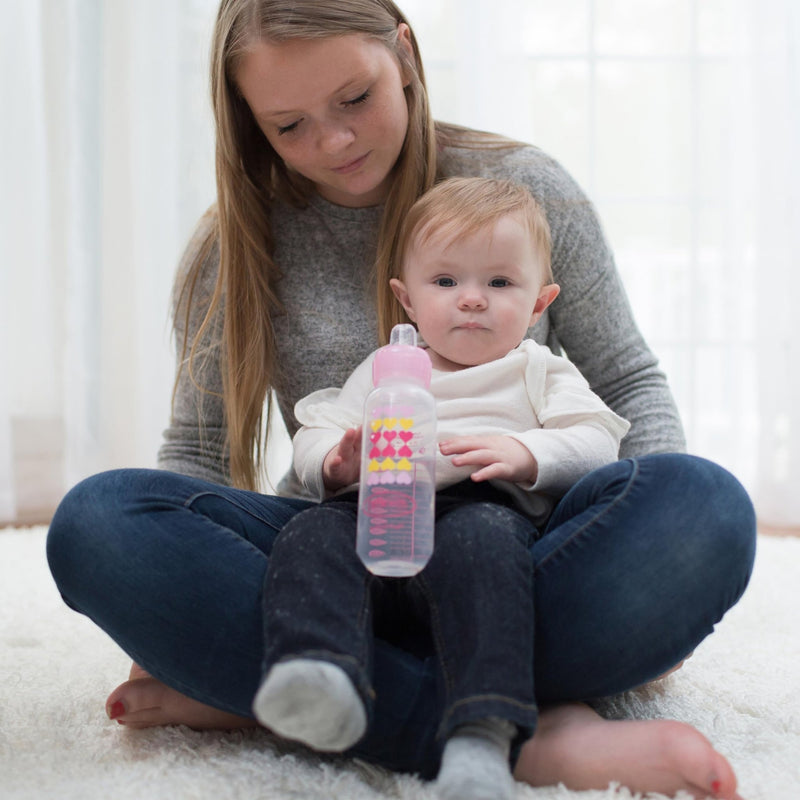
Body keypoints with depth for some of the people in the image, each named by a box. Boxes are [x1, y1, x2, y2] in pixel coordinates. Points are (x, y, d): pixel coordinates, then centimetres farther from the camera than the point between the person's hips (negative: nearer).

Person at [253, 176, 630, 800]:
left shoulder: (540, 373, 23)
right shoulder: (382, 372, 29)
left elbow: (595, 442, 8)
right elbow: (315, 436, 22)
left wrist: (526, 454, -13)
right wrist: (337, 462, -4)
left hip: (485, 509, -2)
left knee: (479, 541, -38)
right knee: (314, 533, -28)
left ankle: (484, 731, -51)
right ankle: (321, 676, -53)